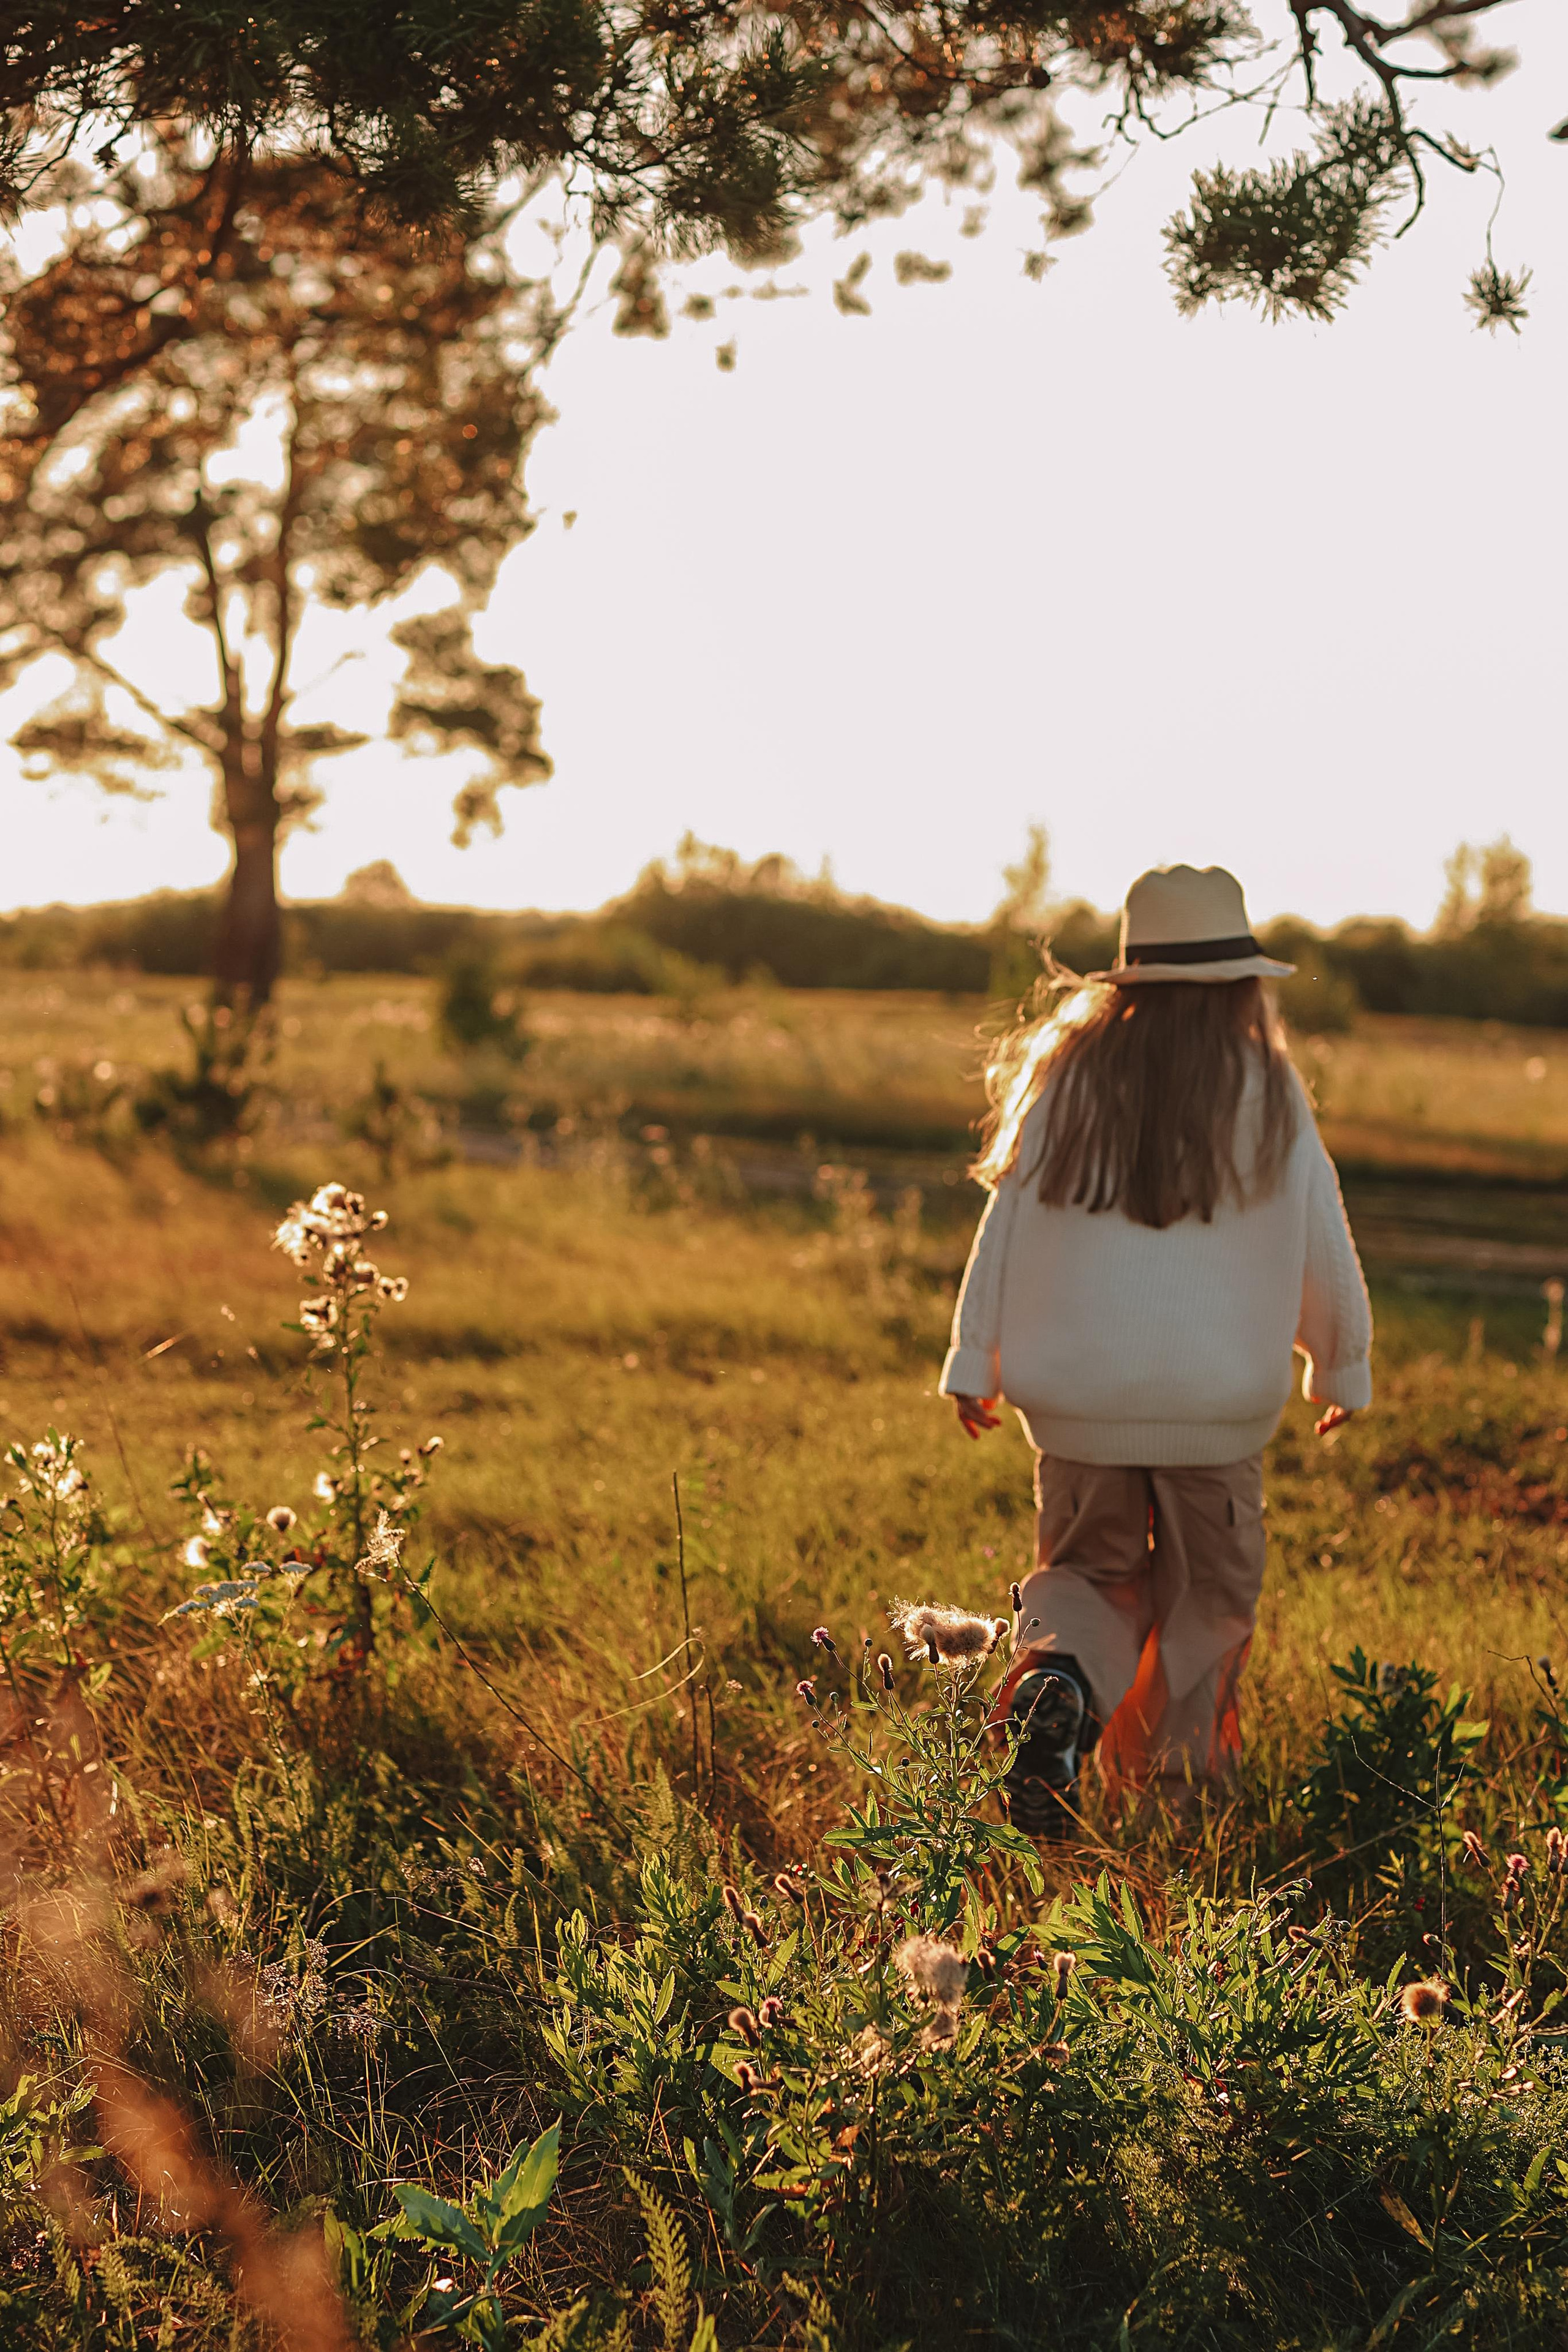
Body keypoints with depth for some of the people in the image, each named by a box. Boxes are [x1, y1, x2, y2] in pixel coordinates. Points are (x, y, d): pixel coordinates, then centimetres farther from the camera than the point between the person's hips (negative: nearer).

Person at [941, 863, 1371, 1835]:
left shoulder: (1070, 1076, -1)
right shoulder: (1268, 1094, -5)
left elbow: (1008, 1223, 0)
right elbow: (1323, 1245, 3)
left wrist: (975, 1363, 7)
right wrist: (1345, 1368, 17)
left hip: (1079, 1391, 1)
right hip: (1218, 1396, -1)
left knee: (1089, 1571, 17)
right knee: (1207, 1595, 17)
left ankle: (1058, 1678, -13)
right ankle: (1177, 1781, 16)